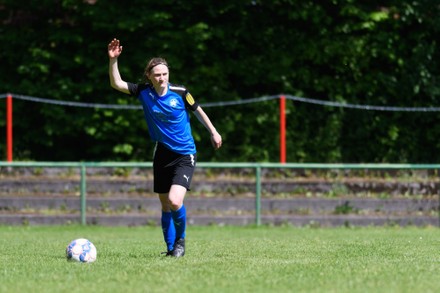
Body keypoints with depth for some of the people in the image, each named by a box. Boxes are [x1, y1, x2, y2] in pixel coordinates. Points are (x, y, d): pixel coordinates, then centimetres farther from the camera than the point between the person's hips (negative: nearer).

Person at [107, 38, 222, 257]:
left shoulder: (180, 93, -10)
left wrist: (213, 132, 10)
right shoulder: (144, 92, -4)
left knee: (175, 202, -21)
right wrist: (113, 60, -21)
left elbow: (197, 110, 6)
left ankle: (180, 240, 5)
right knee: (165, 206, 10)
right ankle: (171, 247, 26)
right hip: (162, 155, 4)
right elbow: (116, 84, -9)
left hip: (185, 155, -4)